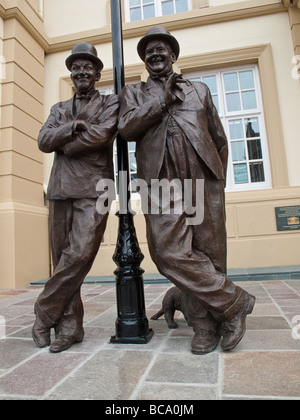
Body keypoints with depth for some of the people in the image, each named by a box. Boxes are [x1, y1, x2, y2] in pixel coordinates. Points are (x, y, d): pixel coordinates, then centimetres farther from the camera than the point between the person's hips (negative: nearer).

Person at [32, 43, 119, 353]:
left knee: (79, 255, -15)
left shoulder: (110, 103, 12)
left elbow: (100, 134, -9)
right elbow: (43, 141, 7)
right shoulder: (59, 109, 24)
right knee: (63, 259, 2)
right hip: (60, 189, 5)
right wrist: (73, 125, -8)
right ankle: (70, 327, 12)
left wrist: (62, 144, 1)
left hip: (93, 189, -4)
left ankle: (44, 313, 4)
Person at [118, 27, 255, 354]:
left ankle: (211, 322, 18)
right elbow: (127, 128, -1)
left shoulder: (199, 90, 23)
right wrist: (164, 98, 2)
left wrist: (218, 180, 17)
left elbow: (220, 140, 23)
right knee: (169, 253, -12)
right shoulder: (133, 93, 21)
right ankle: (235, 301, 4)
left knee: (210, 256, 1)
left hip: (203, 181, 1)